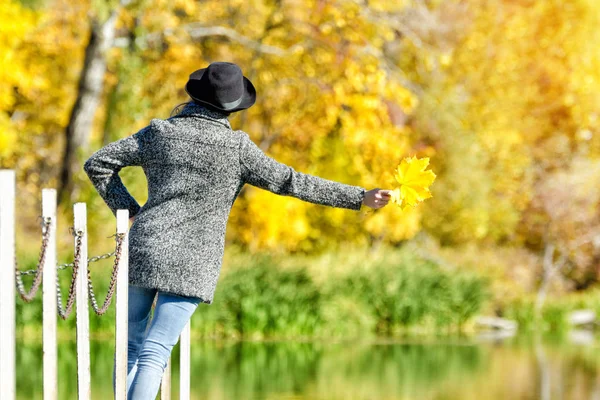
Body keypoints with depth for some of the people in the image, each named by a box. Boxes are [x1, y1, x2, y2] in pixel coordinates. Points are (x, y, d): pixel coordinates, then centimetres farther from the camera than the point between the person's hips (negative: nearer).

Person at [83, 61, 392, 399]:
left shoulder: (160, 132, 3)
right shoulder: (236, 147, -7)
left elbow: (97, 164, 5)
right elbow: (291, 182, -7)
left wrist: (130, 210, 10)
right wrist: (359, 197, -3)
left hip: (145, 249, 3)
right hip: (192, 262, -3)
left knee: (131, 346, 16)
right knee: (154, 353, -4)